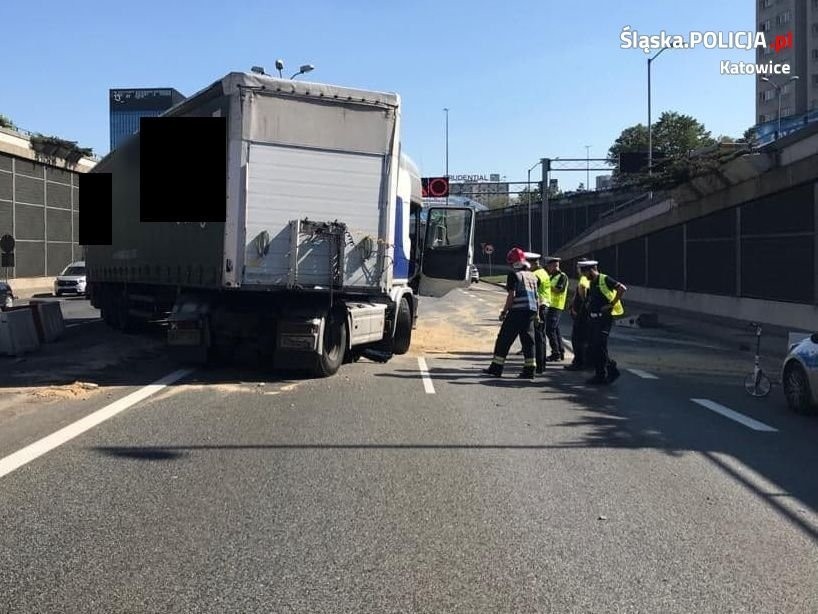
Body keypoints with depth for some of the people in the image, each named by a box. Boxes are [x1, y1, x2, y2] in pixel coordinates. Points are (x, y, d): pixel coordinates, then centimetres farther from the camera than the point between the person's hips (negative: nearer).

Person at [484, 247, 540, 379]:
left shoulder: (514, 275, -5)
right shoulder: (532, 276, 16)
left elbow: (512, 295, -11)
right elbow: (537, 297, 15)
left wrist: (504, 311, -6)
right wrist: (537, 313, 20)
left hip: (518, 310, -6)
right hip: (531, 311, 7)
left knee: (504, 339, 1)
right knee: (528, 340, 9)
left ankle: (496, 367, 2)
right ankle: (529, 370, 6)